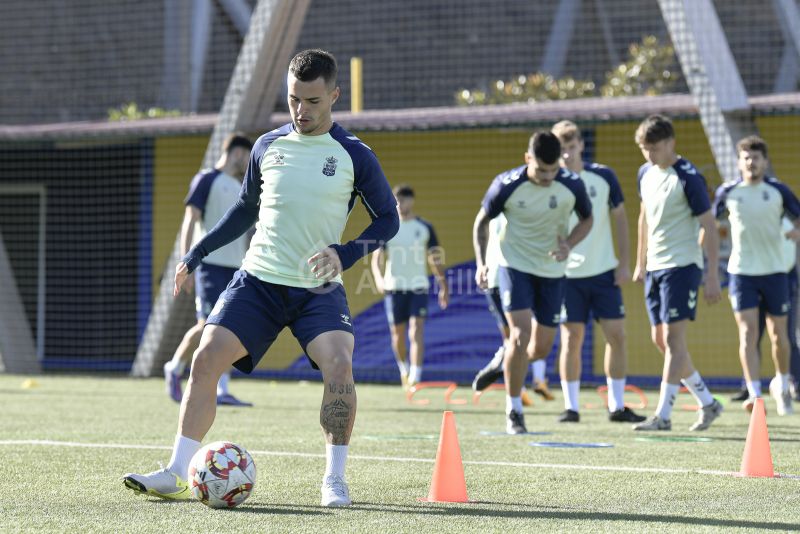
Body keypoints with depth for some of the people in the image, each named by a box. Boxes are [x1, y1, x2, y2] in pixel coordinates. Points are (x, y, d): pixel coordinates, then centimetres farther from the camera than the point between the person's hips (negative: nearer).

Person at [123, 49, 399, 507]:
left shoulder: (354, 156, -3)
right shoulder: (268, 147, 7)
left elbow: (389, 219, 2)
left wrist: (346, 254, -14)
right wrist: (197, 255, 18)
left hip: (319, 288, -3)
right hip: (258, 280, 3)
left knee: (339, 365, -26)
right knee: (206, 359, -12)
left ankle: (335, 478, -11)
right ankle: (177, 475, -6)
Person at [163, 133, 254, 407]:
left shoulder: (238, 187, 21)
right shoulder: (206, 180, -3)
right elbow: (190, 221, -8)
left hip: (236, 268, 7)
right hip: (211, 264, -7)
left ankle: (221, 391, -3)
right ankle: (174, 369, 11)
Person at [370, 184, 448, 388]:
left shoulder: (424, 228, 4)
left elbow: (435, 259, 10)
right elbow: (376, 258, -3)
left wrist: (443, 286, 8)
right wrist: (378, 277, -22)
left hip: (418, 287, -1)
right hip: (394, 287, 1)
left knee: (416, 330, -15)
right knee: (398, 333, 9)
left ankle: (415, 377, -21)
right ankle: (403, 368, 35)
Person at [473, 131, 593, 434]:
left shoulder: (572, 185, -14)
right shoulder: (507, 185, -18)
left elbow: (587, 219, 5)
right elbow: (482, 221, -1)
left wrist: (569, 244, -15)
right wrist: (481, 263, -11)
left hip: (552, 270, 3)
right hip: (515, 264, -3)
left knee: (541, 348, 6)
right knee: (521, 334, -18)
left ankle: (506, 364, 42)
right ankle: (513, 411, -5)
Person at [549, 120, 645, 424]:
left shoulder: (603, 177, -1)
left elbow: (620, 218, 7)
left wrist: (624, 263, 2)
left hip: (604, 271, 2)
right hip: (567, 274, -2)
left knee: (616, 335, 0)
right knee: (571, 338, -3)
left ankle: (617, 406, 10)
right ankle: (571, 407, 6)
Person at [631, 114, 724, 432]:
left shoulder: (688, 177, -13)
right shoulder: (646, 174, 9)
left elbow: (709, 226, -12)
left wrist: (712, 276, -16)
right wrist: (640, 263, 24)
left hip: (682, 265, -8)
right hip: (655, 267, 8)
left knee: (673, 337, -11)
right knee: (660, 340, 9)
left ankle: (663, 414, -11)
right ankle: (708, 403, 20)